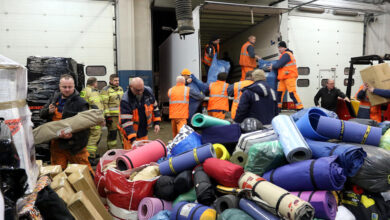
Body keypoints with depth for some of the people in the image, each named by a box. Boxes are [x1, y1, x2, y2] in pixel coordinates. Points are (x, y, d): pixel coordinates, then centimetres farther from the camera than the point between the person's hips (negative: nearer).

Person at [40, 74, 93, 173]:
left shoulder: (80, 103, -13)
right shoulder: (55, 98, 9)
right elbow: (42, 113, 18)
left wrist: (72, 135, -34)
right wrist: (48, 111, -6)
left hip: (74, 143, -6)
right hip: (56, 143, 6)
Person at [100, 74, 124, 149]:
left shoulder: (121, 89, 15)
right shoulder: (106, 90, -6)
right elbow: (104, 104, -11)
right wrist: (107, 116, -16)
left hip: (121, 115, 7)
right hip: (112, 116, -7)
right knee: (112, 133, -1)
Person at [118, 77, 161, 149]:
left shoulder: (148, 92, -7)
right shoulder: (125, 101, -23)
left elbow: (155, 107, 8)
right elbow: (126, 121, -26)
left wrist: (157, 123, 3)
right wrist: (132, 139, -34)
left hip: (143, 132, 5)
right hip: (130, 132, -4)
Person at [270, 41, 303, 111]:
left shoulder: (286, 54, -12)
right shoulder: (285, 54, 22)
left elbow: (278, 65, -18)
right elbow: (281, 65, 21)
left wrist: (272, 67, 1)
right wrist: (273, 66, 6)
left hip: (289, 77, -10)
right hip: (284, 78, 10)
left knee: (292, 93, -12)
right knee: (279, 92, 8)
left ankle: (300, 109, -9)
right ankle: (278, 108, 15)